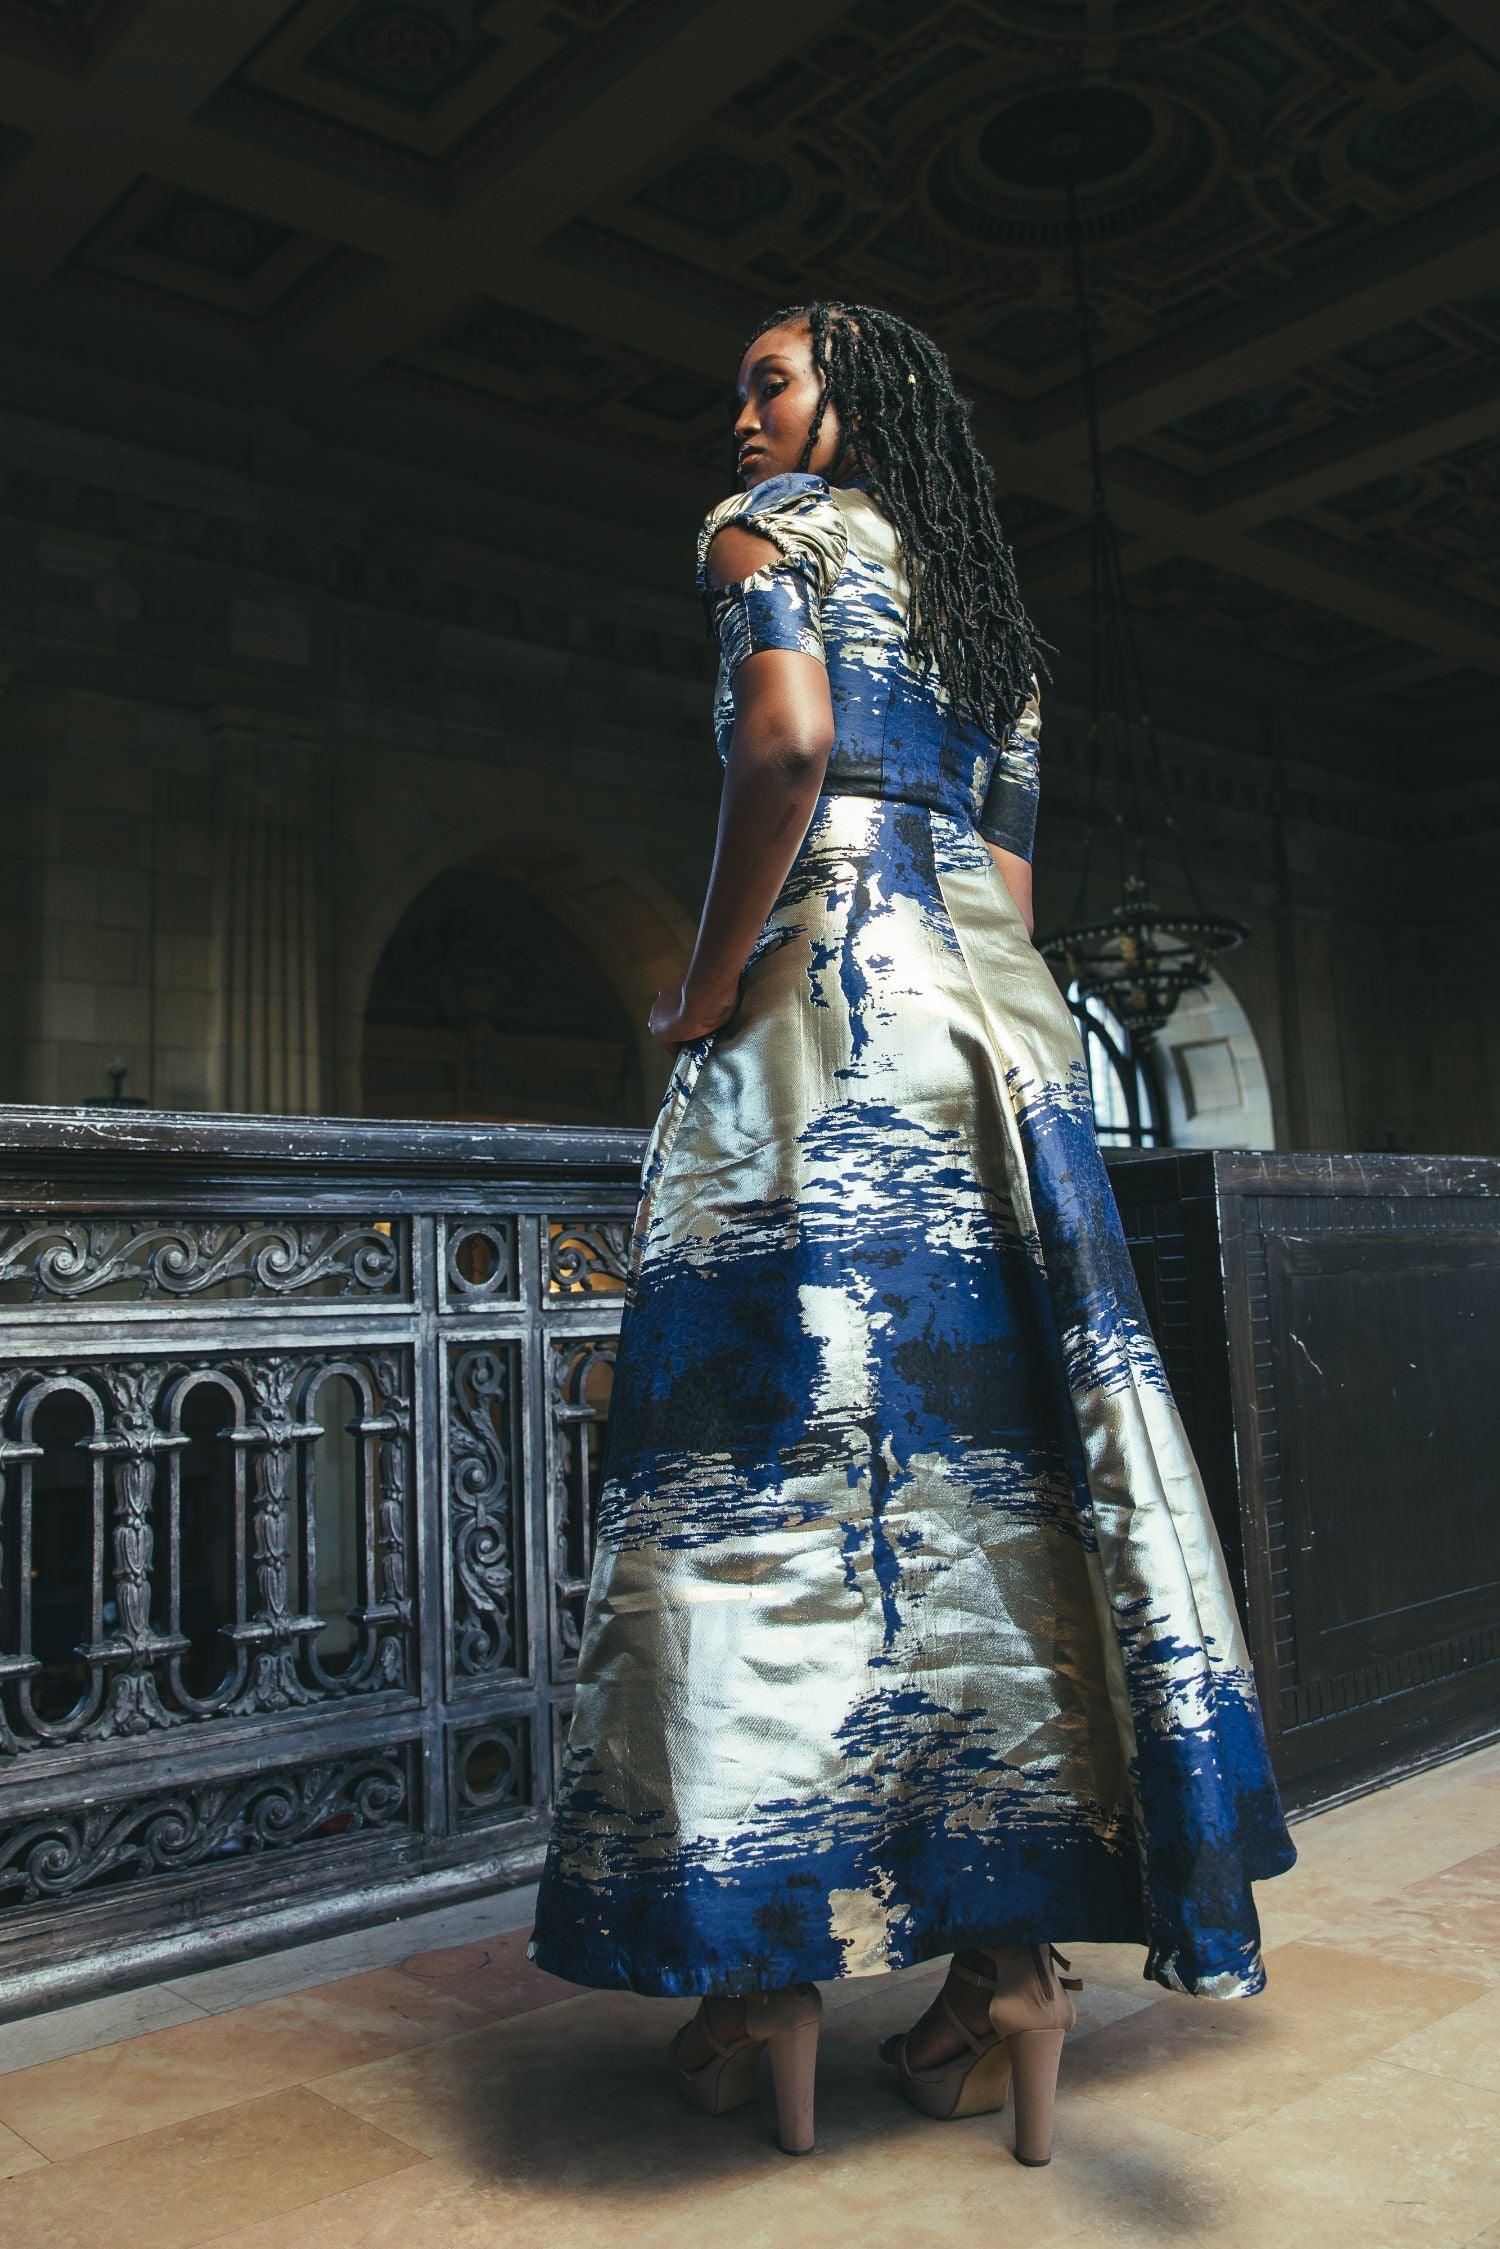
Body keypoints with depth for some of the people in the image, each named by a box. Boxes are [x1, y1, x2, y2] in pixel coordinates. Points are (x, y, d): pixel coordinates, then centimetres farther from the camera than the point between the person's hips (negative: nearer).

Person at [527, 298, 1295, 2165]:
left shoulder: (767, 526, 6)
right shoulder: (989, 604, 27)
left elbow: (785, 744, -14)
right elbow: (1009, 876, 20)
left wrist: (704, 996, -9)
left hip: (830, 986, -7)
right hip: (1000, 1023, 7)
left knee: (793, 1428, -8)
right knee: (988, 1446, 2)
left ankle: (771, 1964, -3)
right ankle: (1012, 1944, 5)